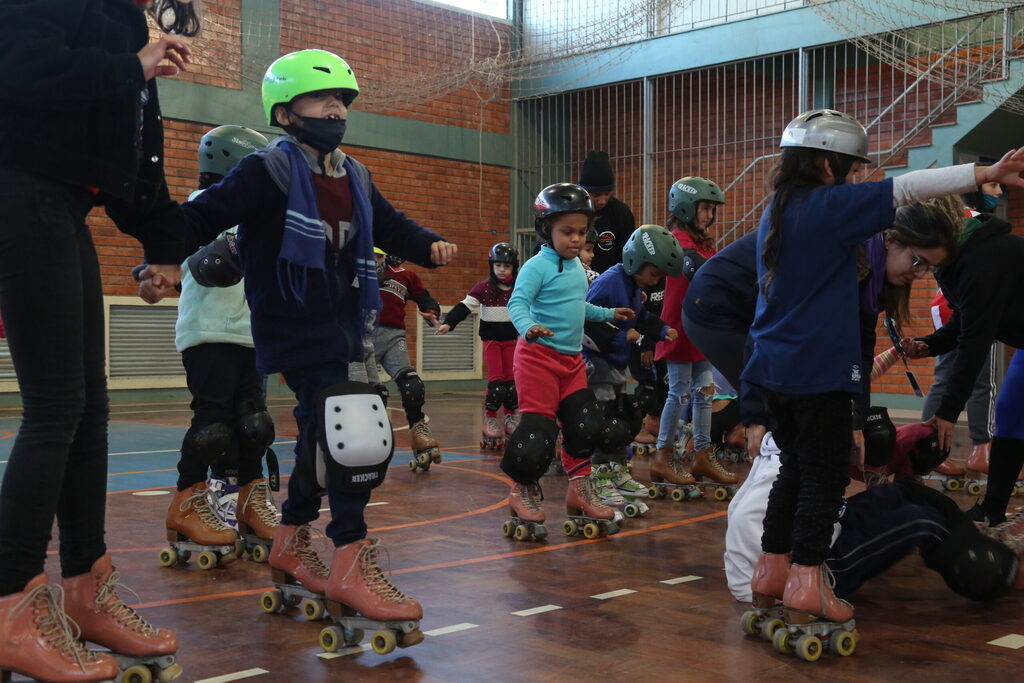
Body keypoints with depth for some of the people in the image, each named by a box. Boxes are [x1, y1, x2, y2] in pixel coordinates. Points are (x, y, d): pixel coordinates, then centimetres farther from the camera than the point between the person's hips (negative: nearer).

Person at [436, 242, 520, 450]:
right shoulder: (484, 288, -5)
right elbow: (464, 306, -12)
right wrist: (448, 323, -23)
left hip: (511, 339, 2)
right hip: (491, 339, -2)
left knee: (511, 379, 6)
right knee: (496, 378, -9)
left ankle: (512, 416, 18)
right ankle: (490, 417, 1)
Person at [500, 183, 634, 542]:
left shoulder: (577, 266, 12)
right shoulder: (538, 266, -14)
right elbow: (517, 303, -25)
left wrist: (608, 314, 34)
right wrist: (528, 328, -44)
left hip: (572, 358, 8)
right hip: (538, 356, -8)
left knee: (586, 425, 7)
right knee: (538, 427, -7)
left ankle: (580, 490, 24)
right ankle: (523, 492, 13)